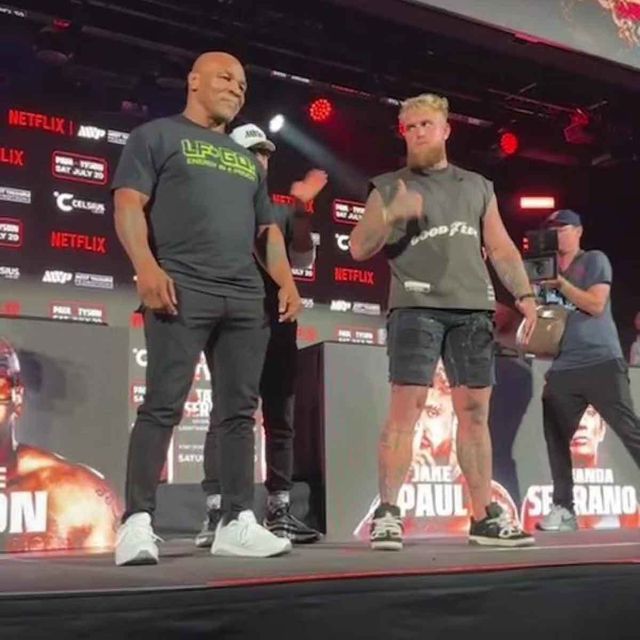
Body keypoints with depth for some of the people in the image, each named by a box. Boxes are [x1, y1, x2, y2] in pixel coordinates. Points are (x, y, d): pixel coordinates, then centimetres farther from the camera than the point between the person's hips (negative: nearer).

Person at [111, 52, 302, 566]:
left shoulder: (247, 160, 27)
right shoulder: (157, 136, 10)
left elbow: (268, 229, 24)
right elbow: (128, 203, -2)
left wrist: (286, 282, 7)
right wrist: (146, 265, -18)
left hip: (246, 298, 6)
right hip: (182, 291, -6)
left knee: (239, 411, 3)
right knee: (163, 406, -11)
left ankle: (238, 523, 6)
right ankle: (138, 523, -9)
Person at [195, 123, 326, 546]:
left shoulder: (282, 212, 20)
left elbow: (303, 262, 10)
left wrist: (302, 210, -1)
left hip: (277, 323, 6)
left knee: (280, 418, 5)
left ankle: (279, 511, 10)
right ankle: (216, 515, -11)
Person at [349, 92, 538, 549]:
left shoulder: (478, 186, 21)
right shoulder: (389, 187, 12)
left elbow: (501, 248, 19)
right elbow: (359, 249, 5)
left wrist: (524, 293, 7)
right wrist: (391, 215, -11)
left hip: (474, 308, 3)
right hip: (416, 306, -3)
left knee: (475, 410, 4)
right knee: (406, 405, -12)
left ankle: (485, 516, 10)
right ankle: (387, 513, -8)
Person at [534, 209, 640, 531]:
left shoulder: (595, 260, 3)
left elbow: (596, 305, -10)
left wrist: (560, 282, -13)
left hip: (601, 363, -6)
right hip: (562, 369, 6)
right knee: (556, 438, 1)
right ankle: (564, 509, 6)